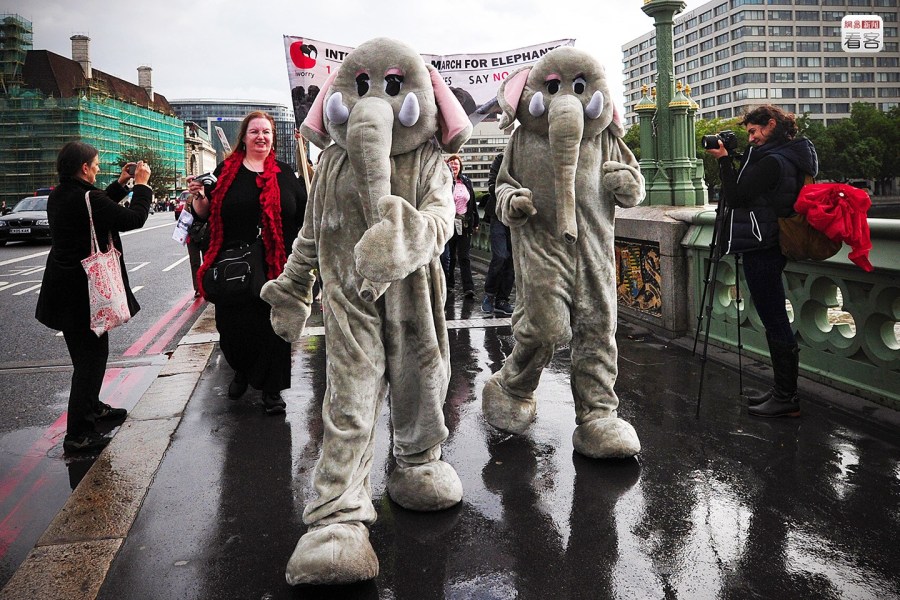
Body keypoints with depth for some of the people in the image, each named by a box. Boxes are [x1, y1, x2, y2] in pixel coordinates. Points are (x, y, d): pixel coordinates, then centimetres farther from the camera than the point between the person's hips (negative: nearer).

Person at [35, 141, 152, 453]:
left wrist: (121, 182, 18)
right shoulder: (87, 198, -22)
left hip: (64, 286, 10)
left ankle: (91, 407, 42)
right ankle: (77, 434, 3)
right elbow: (134, 218, -17)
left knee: (89, 354, 25)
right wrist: (141, 184, -5)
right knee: (91, 358, -2)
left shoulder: (58, 196, 6)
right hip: (85, 290, -10)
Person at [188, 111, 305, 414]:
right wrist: (199, 196, -11)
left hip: (276, 267, 0)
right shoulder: (226, 171, 7)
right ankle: (242, 370, 36)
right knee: (234, 326, 5)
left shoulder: (285, 173, 8)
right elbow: (203, 213, 8)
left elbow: (305, 214, 9)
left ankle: (271, 389, 18)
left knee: (274, 326, 3)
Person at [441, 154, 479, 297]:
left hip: (464, 225, 3)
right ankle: (448, 284, 18)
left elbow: (472, 203, 16)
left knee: (464, 257, -1)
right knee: (448, 256, 6)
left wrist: (475, 223, 15)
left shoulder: (466, 181, 12)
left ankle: (468, 288, -7)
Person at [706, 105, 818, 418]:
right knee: (775, 321, 15)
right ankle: (782, 390, 25)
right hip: (774, 248, 10)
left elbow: (734, 197, -16)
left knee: (775, 322, -4)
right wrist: (731, 160, 9)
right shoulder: (791, 157, 13)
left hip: (763, 252, -10)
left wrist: (724, 159, -7)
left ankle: (786, 398, 5)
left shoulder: (772, 161, -18)